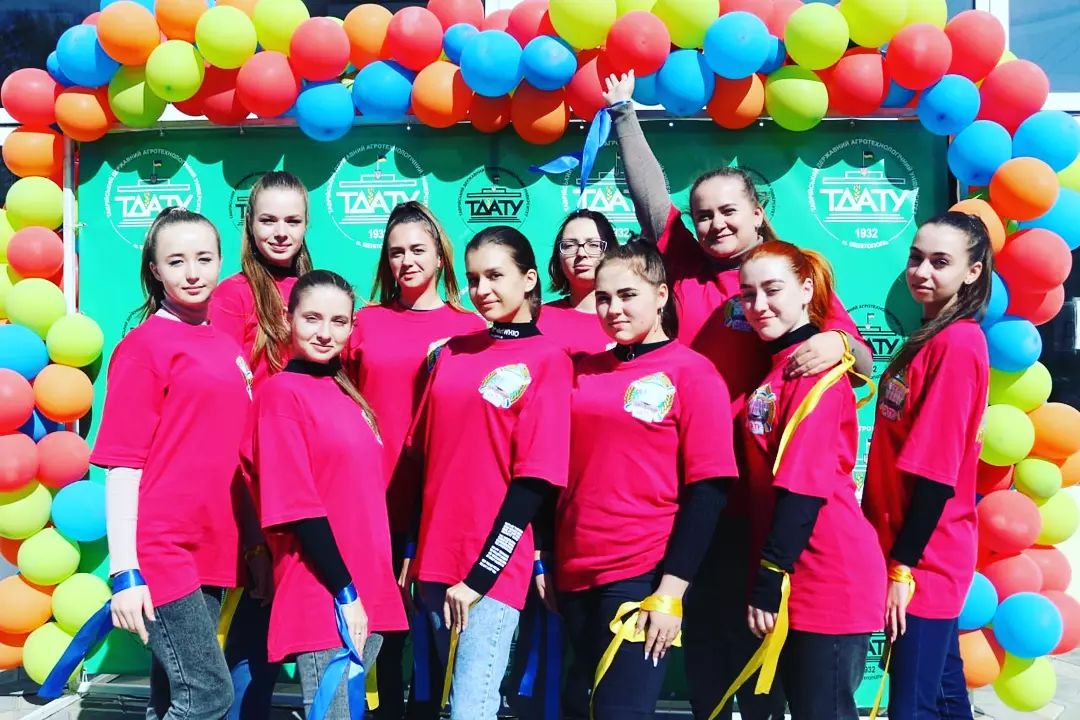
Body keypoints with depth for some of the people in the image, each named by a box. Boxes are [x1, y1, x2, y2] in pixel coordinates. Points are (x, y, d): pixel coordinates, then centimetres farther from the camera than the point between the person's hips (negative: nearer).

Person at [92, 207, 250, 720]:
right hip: (160, 553, -6)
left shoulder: (227, 346, 11)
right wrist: (124, 571, -15)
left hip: (212, 552, 6)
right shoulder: (144, 345, -7)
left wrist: (245, 545, 13)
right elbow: (122, 465, -10)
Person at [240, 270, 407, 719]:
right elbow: (297, 506, -16)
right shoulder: (281, 392, -10)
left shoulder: (344, 392, 12)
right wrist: (344, 593, -16)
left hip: (369, 593, 8)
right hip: (323, 600, -7)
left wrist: (369, 589, 13)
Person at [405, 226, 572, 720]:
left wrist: (481, 573, -14)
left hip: (493, 568, -5)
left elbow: (536, 478, -12)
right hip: (437, 558, 6)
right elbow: (424, 453, 14)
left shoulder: (548, 361, -6)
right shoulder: (451, 352, 10)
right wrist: (410, 546, 11)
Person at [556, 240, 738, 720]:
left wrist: (672, 589, -14)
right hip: (575, 574, 5)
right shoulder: (584, 372, 9)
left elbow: (708, 489, -10)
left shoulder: (693, 373, -5)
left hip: (643, 576, -5)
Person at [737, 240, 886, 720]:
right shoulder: (776, 366, 14)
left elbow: (803, 482, -20)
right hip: (796, 577, 9)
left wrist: (768, 577, -20)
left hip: (830, 579, -9)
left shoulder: (815, 367, -13)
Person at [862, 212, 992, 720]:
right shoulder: (932, 336, 11)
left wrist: (902, 565, -18)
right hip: (923, 555, 9)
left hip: (924, 560, -9)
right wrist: (900, 556, 14)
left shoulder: (957, 344, -18)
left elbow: (937, 470, -21)